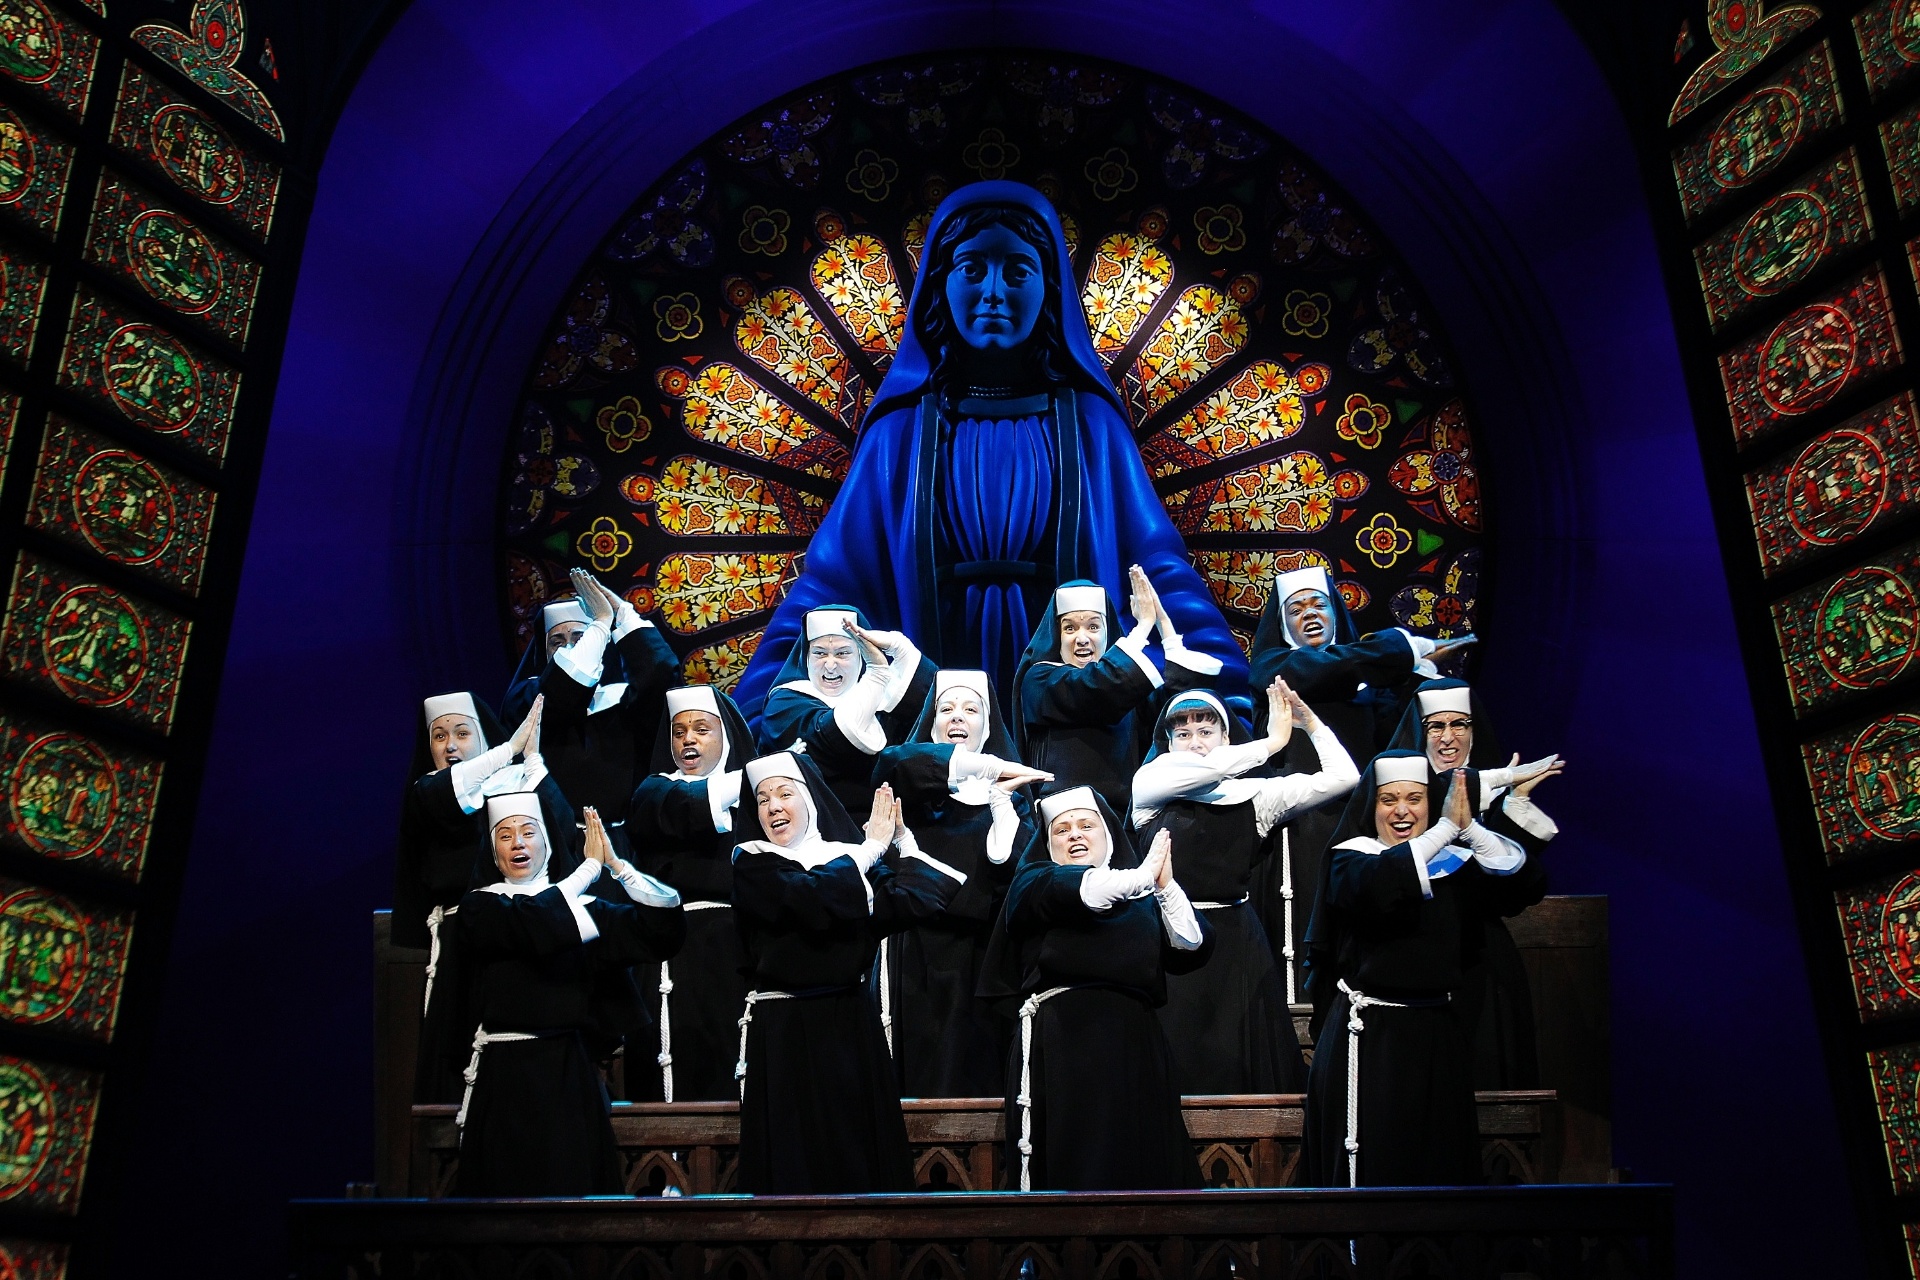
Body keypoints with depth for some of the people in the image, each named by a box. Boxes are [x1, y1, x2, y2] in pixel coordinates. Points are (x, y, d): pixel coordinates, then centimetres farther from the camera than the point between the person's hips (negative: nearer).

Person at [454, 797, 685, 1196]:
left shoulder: (582, 904, 9)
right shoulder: (479, 906, 3)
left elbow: (664, 928, -3)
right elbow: (533, 924, -18)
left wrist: (616, 864, -12)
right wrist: (590, 865, -8)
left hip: (568, 1071, 2)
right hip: (503, 1072, -1)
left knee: (572, 1179, 0)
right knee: (509, 1181, 1)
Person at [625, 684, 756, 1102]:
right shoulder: (655, 790, 14)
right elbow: (684, 808, -11)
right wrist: (747, 782, -14)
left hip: (738, 945, 1)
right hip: (677, 946, -1)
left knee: (737, 1062, -5)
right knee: (684, 1062, -7)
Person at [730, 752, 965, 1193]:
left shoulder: (849, 856, 9)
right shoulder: (751, 863, -2)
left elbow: (908, 903, -5)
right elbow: (811, 899, -19)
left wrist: (903, 841, -9)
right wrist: (872, 846, -9)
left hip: (851, 1024, 3)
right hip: (783, 1031, -3)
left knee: (862, 1150, 6)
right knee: (796, 1155, -1)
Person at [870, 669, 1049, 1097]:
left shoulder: (1011, 792, 13)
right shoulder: (914, 785, 10)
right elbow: (894, 762, -17)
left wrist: (1000, 797, -12)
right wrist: (986, 765, -23)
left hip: (981, 955, 1)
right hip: (916, 952, 0)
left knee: (979, 1075, -3)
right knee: (920, 1074, -4)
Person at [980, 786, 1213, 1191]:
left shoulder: (1143, 897, 19)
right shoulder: (1033, 882, 13)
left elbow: (1192, 951, 4)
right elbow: (1072, 890, -10)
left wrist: (1166, 885, -8)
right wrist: (1141, 875, -14)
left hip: (1133, 1047, 3)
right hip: (1061, 1046, -2)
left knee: (1144, 1168, -3)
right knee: (1072, 1169, -7)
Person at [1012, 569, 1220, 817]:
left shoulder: (1126, 684, 18)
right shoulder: (1039, 680, 3)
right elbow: (1097, 687, -14)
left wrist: (1163, 621, 1)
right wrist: (1144, 623, -4)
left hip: (1124, 812, 4)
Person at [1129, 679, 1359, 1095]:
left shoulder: (1254, 793, 7)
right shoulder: (1149, 784, 2)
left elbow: (1342, 778, 2)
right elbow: (1198, 771, -18)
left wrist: (1310, 722, -3)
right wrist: (1271, 742, -12)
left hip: (1234, 940, 2)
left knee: (1238, 1061, 3)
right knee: (1174, 1060, -2)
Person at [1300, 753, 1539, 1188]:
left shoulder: (1453, 863, 7)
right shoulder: (1349, 859, -2)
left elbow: (1517, 877, -8)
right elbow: (1381, 883, -25)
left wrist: (1469, 828, -21)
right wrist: (1446, 828, -26)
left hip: (1435, 1034, 4)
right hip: (1368, 1034, -4)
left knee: (1441, 1162, 8)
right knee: (1370, 1167, -3)